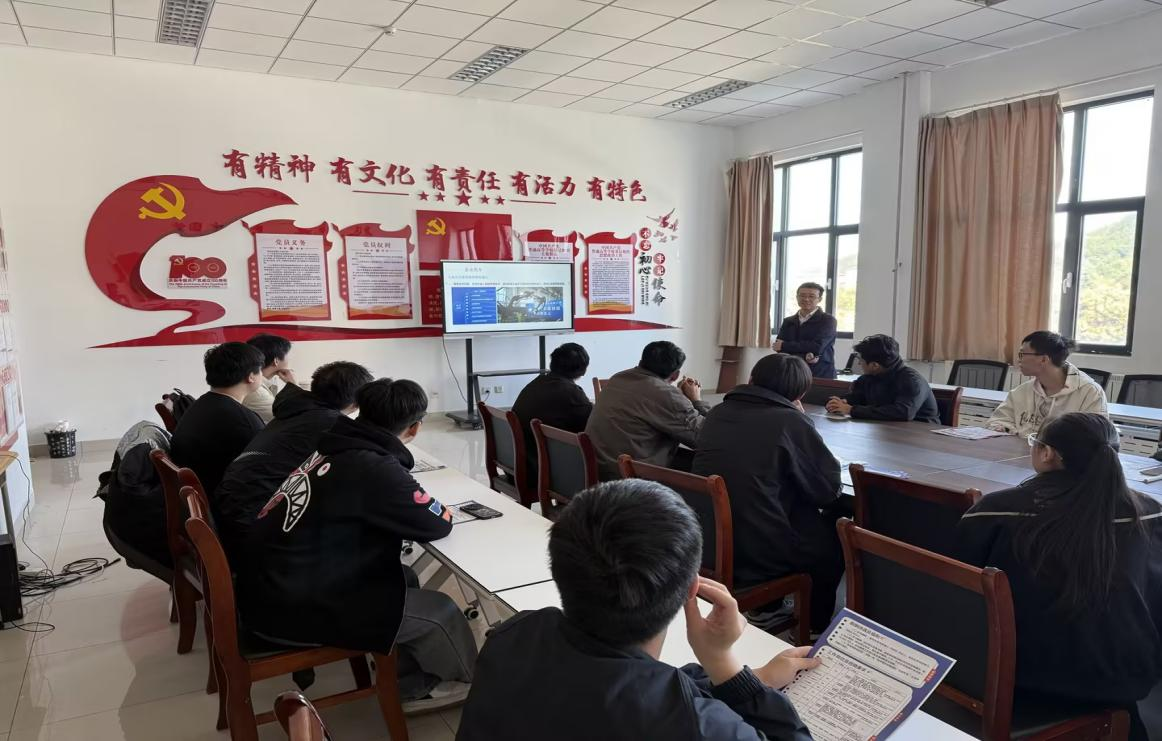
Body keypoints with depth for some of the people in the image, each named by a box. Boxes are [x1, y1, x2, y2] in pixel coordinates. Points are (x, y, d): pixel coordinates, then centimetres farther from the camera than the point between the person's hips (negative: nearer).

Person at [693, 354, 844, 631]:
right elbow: (830, 489, -6)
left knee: (807, 516, 29)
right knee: (835, 535, 21)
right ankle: (816, 625, 36)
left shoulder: (717, 413, 5)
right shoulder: (790, 421, -13)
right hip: (758, 556, -6)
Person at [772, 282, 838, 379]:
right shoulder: (788, 322, 10)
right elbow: (779, 349, -1)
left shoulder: (827, 320, -2)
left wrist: (784, 345, -8)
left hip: (821, 377, -3)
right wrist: (805, 356, -18)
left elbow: (817, 347, -15)